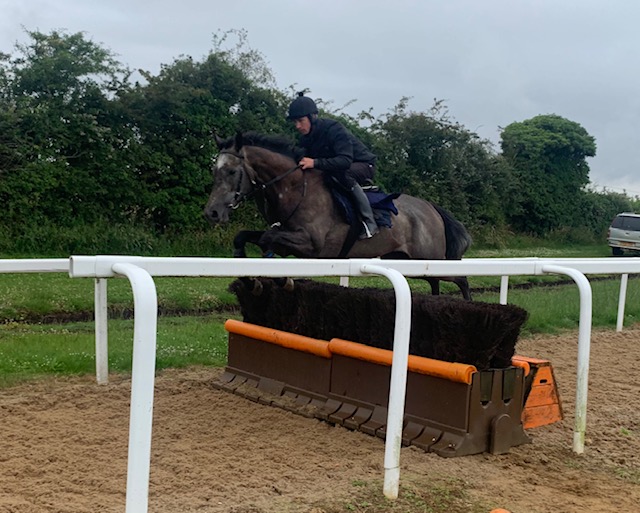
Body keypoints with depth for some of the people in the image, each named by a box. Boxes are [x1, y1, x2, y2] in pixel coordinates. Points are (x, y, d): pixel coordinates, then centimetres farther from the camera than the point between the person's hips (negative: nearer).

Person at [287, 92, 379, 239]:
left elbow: (346, 160, -40)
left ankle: (369, 222, -31)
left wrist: (315, 163, -48)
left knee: (343, 173, -39)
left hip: (363, 166, -8)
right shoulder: (305, 139, -4)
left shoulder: (333, 129, -29)